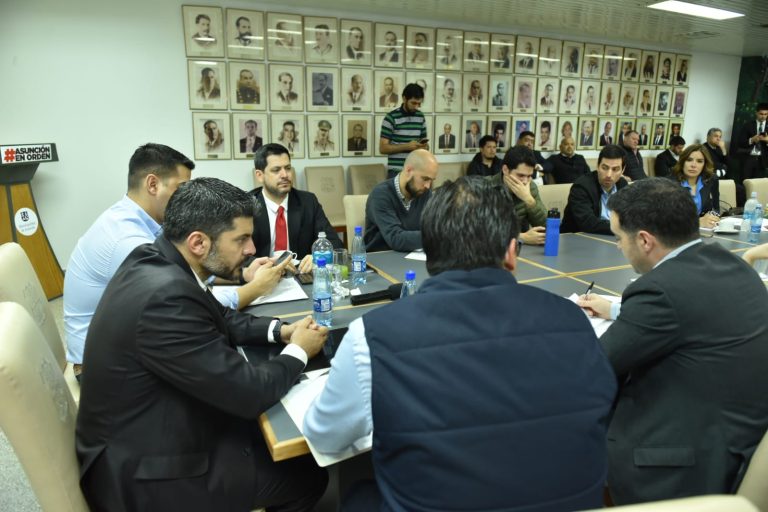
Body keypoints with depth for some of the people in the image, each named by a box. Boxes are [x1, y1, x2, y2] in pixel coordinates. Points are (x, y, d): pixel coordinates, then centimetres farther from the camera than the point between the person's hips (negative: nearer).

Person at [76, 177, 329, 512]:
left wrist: (279, 330, -3)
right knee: (307, 474, 2)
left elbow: (220, 320, 11)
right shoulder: (165, 296, -33)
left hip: (144, 432, 9)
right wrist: (298, 352, -10)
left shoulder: (154, 260, -5)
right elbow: (248, 393, -28)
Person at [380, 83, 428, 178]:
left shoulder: (421, 117, 9)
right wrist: (407, 146, -18)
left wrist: (425, 146, -6)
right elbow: (383, 148, -10)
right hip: (396, 171, -5)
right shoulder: (391, 118, -7)